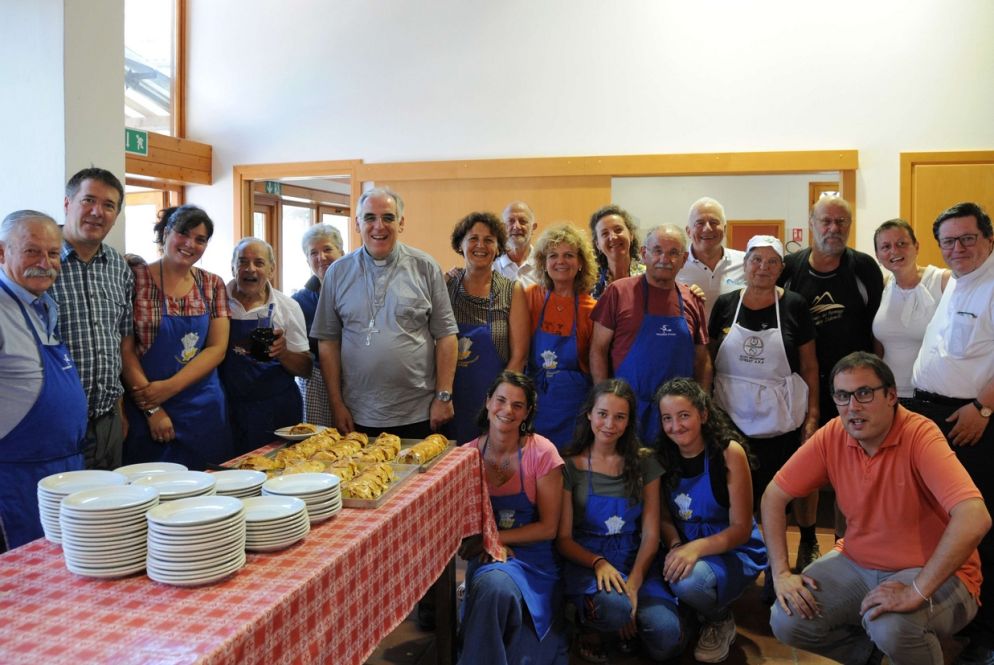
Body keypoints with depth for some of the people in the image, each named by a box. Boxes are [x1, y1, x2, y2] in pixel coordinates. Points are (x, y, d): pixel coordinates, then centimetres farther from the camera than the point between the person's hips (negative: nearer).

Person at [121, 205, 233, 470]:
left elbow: (217, 348, 0)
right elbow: (125, 349, -8)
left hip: (204, 409, 3)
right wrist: (152, 409, -13)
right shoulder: (136, 278, -5)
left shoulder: (213, 285, 6)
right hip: (146, 408, -3)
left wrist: (169, 387, -12)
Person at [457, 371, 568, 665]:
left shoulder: (541, 452, -9)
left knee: (496, 585, -33)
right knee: (494, 584, -32)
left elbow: (548, 528, -7)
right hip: (486, 556, 2)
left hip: (531, 556, -2)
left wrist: (494, 538, -15)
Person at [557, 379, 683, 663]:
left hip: (635, 563, 3)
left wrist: (633, 583, -15)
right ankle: (591, 628, 0)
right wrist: (598, 563, -20)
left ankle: (628, 623, 10)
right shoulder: (570, 466, -2)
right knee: (614, 607, -36)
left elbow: (650, 535, 2)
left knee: (667, 638, -23)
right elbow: (564, 539, -1)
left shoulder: (644, 464, 6)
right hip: (585, 562, -2)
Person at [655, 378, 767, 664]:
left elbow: (741, 528, -16)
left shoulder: (729, 453, -17)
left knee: (688, 580, -33)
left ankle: (720, 619, 2)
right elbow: (665, 517, 1)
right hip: (686, 549, 4)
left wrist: (696, 548, -31)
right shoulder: (663, 456, -5)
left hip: (734, 552, -4)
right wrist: (676, 546, -21)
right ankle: (688, 617, 9)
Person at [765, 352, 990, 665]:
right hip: (857, 563, 5)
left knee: (891, 627, -34)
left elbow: (974, 518, -35)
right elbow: (773, 497, -2)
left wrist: (917, 592, -34)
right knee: (786, 622, -10)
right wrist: (781, 573, -9)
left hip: (934, 572, -5)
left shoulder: (920, 436, -23)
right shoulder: (831, 437, -8)